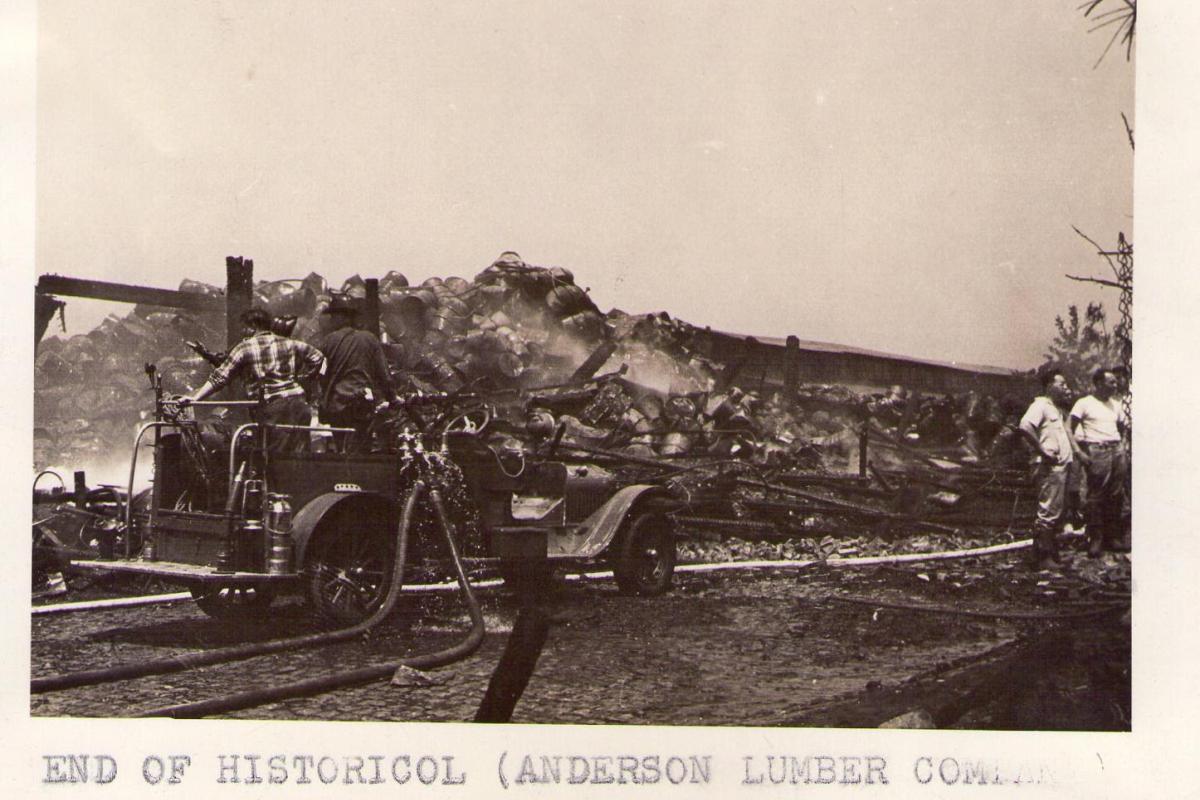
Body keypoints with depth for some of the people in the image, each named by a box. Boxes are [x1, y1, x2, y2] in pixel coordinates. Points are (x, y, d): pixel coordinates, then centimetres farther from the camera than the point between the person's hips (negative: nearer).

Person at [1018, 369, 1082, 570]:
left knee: (1057, 514, 13)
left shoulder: (1056, 409, 21)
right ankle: (1044, 557, -7)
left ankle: (1052, 554, 19)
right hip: (1051, 467, -10)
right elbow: (1024, 426, -27)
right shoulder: (1040, 405, -10)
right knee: (1048, 512, -9)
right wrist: (1042, 451, -23)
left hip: (1062, 466, 10)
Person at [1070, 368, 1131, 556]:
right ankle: (1095, 539, -2)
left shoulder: (1116, 404, 18)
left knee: (1117, 495, 4)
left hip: (1117, 450, 6)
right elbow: (1070, 430, -4)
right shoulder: (1084, 403, 0)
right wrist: (1080, 452, -12)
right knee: (1096, 496, -6)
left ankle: (1114, 536, 10)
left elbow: (1124, 426, 26)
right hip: (1097, 451, -5)